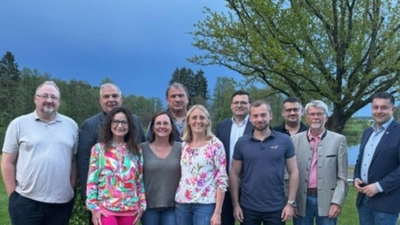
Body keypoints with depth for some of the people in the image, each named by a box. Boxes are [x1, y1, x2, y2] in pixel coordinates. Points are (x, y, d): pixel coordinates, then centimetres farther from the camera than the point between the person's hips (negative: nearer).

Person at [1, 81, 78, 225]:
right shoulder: (19, 124, 1)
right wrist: (12, 195, -3)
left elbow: (75, 161, 7)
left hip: (62, 202, 2)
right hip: (25, 201, -2)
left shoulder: (71, 125, 6)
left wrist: (72, 189, 3)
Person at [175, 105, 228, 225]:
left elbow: (222, 180, -8)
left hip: (205, 204, -4)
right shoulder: (184, 145, 7)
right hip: (182, 203, 4)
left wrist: (217, 212, -12)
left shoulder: (216, 145, -6)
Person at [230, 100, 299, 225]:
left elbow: (293, 172, 0)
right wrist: (236, 204, -1)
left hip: (276, 208, -1)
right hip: (248, 208, 1)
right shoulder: (241, 142, 0)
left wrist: (291, 203, -5)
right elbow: (234, 174, 3)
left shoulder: (285, 141, -3)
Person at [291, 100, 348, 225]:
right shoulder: (295, 140, 2)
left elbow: (342, 177, -1)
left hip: (327, 201, -1)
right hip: (301, 201, 1)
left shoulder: (338, 140, 1)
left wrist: (337, 202, -8)